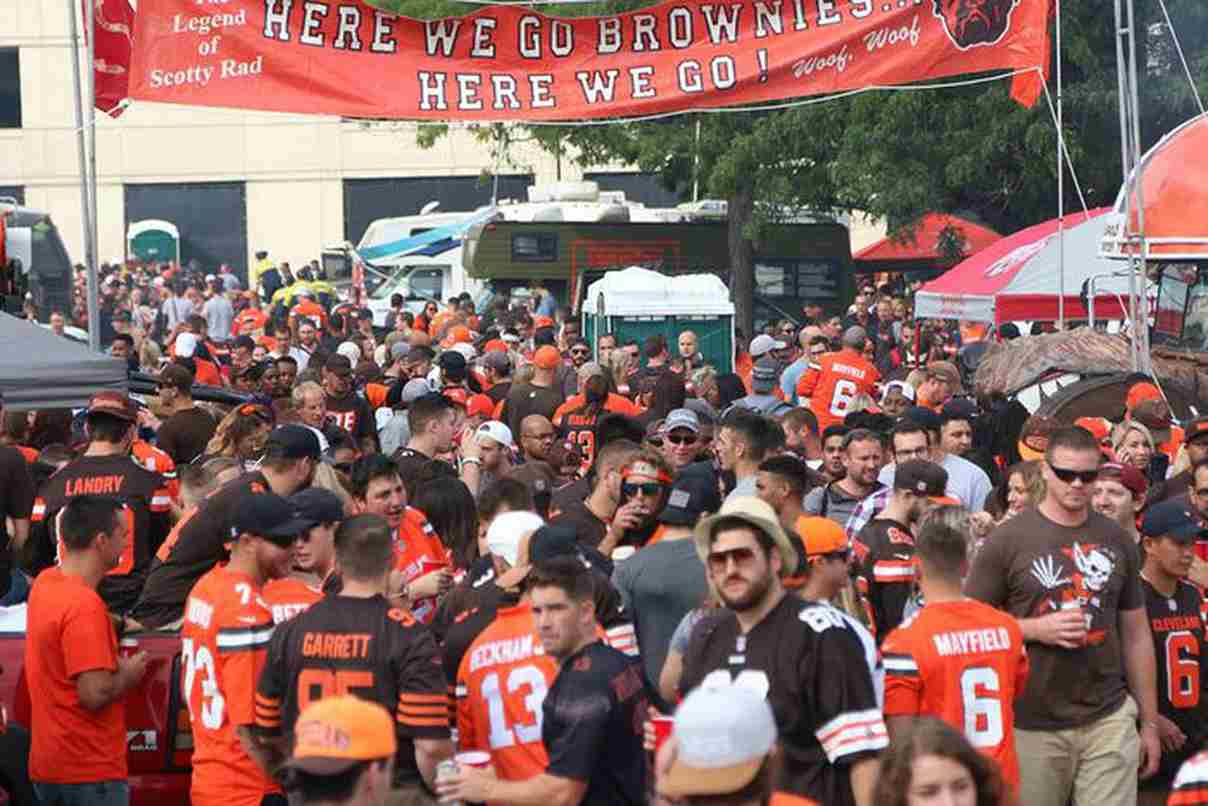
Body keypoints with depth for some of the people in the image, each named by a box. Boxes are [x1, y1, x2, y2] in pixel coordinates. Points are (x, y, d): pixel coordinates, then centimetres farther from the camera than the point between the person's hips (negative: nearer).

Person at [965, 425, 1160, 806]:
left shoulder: (1117, 541, 10)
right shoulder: (1008, 540, -3)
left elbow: (1136, 635, 14)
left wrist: (1149, 722, 12)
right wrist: (1036, 629, -16)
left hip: (1109, 719, 3)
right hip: (1032, 724, -2)